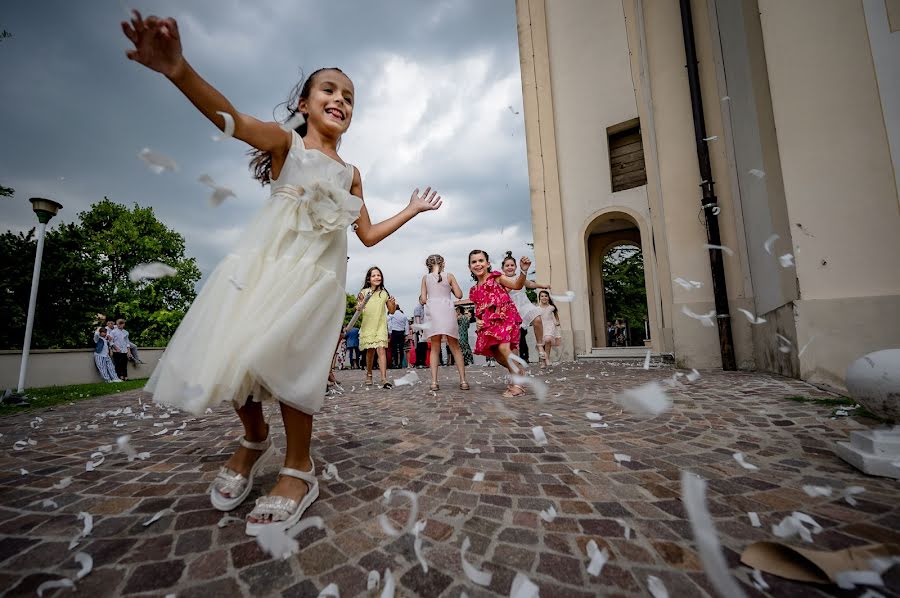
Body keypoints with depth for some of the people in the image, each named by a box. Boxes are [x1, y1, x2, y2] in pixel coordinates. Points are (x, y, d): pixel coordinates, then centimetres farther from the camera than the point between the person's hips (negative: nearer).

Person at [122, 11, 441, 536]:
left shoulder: (350, 174, 17)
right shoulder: (283, 141, 9)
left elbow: (368, 235, 19)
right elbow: (230, 118, -13)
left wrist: (412, 210, 25)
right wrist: (178, 69, -32)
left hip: (317, 274, 1)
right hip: (264, 262, 0)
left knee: (280, 353, -20)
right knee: (231, 352, -10)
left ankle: (299, 468, -5)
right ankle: (254, 439, 20)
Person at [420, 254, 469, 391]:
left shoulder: (425, 278, 11)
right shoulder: (449, 276, 8)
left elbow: (423, 300, 7)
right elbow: (459, 295, 7)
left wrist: (421, 298, 29)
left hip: (432, 311, 1)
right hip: (447, 311, 0)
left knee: (435, 348, 8)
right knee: (455, 347, 8)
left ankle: (434, 381, 0)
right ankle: (463, 380, 5)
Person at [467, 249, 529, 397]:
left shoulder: (496, 277, 0)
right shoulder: (474, 290, 18)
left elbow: (517, 285, -15)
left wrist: (523, 271, -33)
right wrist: (478, 321, 3)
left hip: (505, 317, -7)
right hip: (489, 323, 7)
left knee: (503, 347, -24)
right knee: (496, 353, 4)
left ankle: (518, 384, -9)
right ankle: (516, 374, 29)